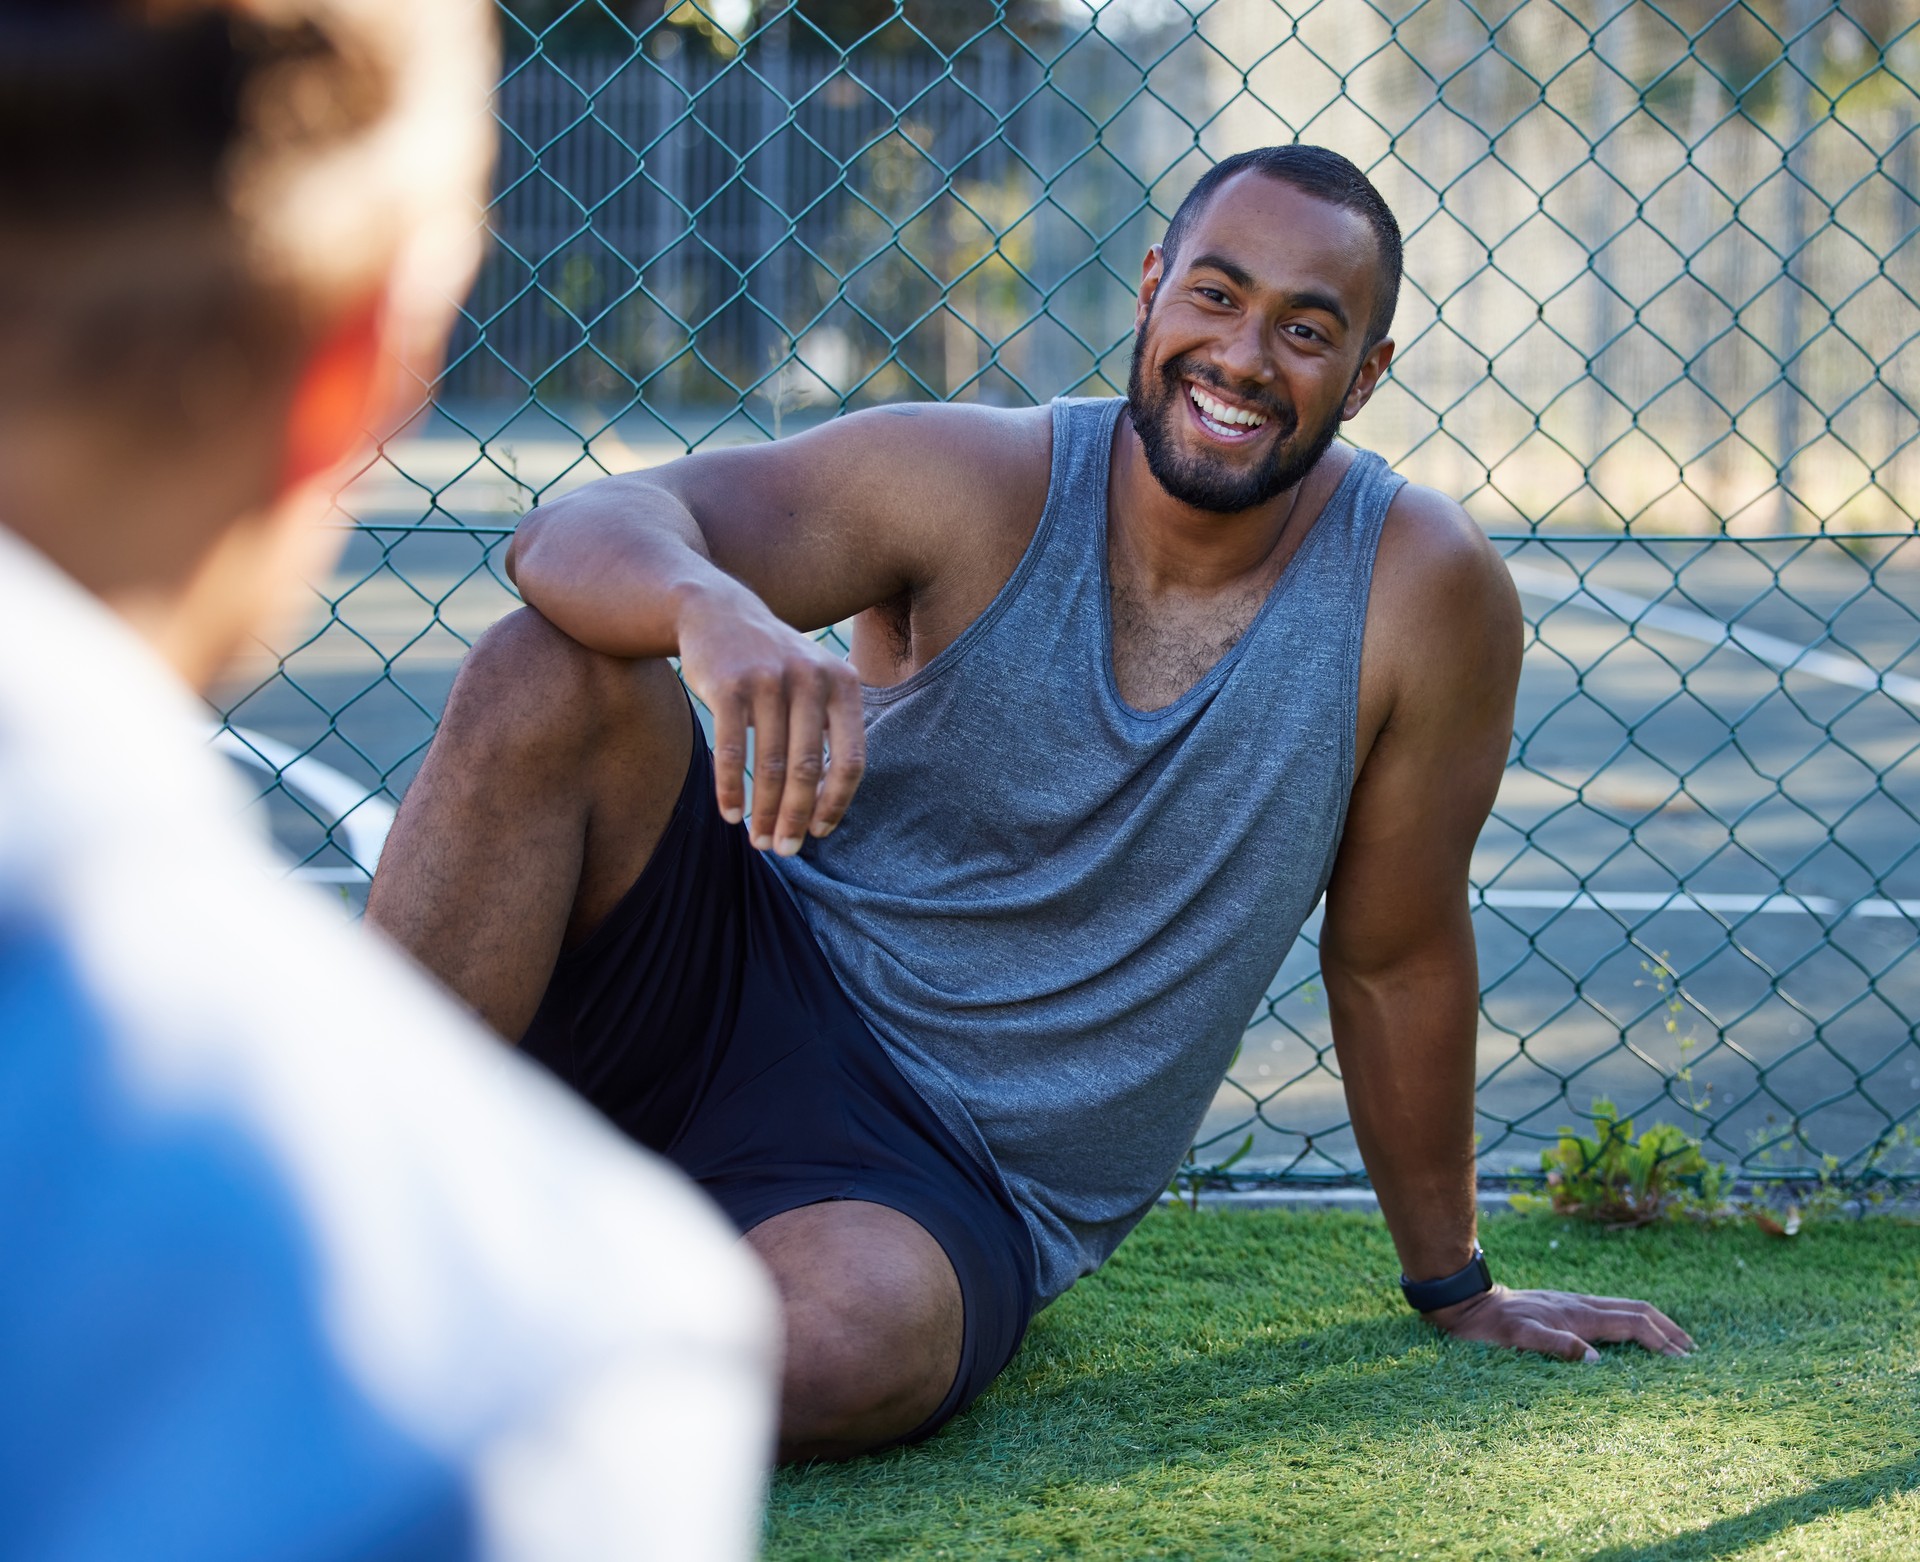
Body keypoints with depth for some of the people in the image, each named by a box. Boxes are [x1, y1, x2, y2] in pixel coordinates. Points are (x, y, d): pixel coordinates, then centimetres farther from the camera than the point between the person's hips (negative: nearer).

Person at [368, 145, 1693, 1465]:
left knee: (844, 1343, -38)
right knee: (552, 678, -26)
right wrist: (714, 610, -42)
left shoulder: (1426, 590, -9)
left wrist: (1455, 1285, 12)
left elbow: (1394, 957, 3)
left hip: (952, 1184, -1)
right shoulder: (979, 487, -9)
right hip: (745, 981, 1)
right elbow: (581, 532, -18)